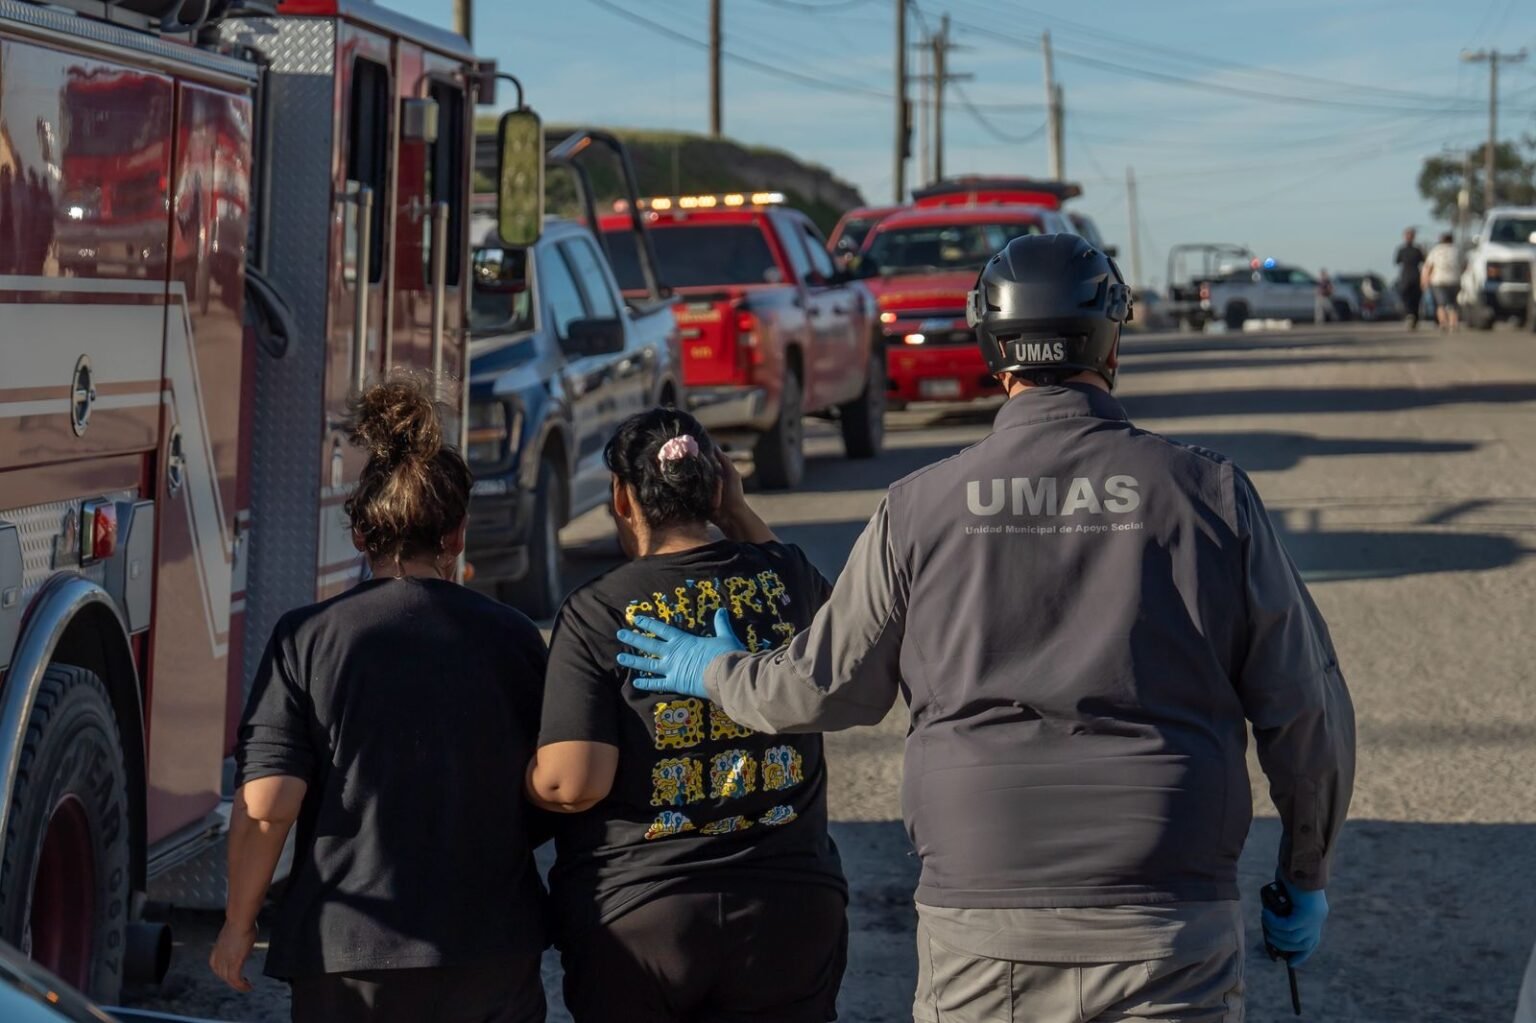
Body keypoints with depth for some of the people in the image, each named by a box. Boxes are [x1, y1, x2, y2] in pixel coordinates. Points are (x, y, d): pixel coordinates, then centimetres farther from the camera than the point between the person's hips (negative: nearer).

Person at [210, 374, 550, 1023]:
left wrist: (238, 925, 3)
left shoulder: (306, 639, -6)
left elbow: (265, 807, -10)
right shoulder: (514, 638, 1)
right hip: (494, 952, 2)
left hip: (348, 951, -1)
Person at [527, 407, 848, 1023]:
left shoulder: (597, 614, -9)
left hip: (634, 922, -3)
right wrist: (739, 514, 23)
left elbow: (571, 784, -16)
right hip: (789, 916, 3)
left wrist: (523, 781, 7)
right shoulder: (783, 575, 3)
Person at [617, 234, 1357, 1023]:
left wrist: (716, 672, 35)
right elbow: (1307, 711, 3)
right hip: (1170, 934, -1)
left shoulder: (921, 506, 1)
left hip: (977, 937, 1)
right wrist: (1306, 875, 18)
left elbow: (826, 686, 13)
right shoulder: (1210, 492, 0)